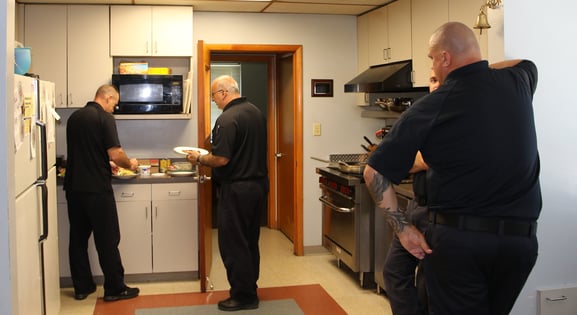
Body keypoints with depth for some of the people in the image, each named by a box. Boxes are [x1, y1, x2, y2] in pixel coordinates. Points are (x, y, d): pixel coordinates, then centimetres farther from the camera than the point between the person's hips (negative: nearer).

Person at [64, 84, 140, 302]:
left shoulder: (74, 117, 11)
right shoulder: (104, 118, -11)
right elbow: (116, 155, -17)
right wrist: (130, 164, 2)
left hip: (73, 186, 7)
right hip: (96, 189, -7)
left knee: (78, 238, 13)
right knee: (107, 240, 2)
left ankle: (82, 287, 21)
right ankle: (115, 289, 10)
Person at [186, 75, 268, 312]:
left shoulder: (227, 119, -19)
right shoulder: (256, 113, 9)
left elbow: (221, 159, -23)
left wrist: (199, 158, -4)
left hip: (236, 189, -9)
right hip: (259, 184, 9)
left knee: (233, 244, 2)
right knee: (250, 241, 18)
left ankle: (243, 296, 10)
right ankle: (250, 288, 30)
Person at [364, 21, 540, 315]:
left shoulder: (429, 108, -8)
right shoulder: (516, 81, 3)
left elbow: (374, 172, -7)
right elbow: (526, 64, 31)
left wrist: (401, 227, -1)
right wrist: (476, 70, 29)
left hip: (457, 237, -4)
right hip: (521, 237, 5)